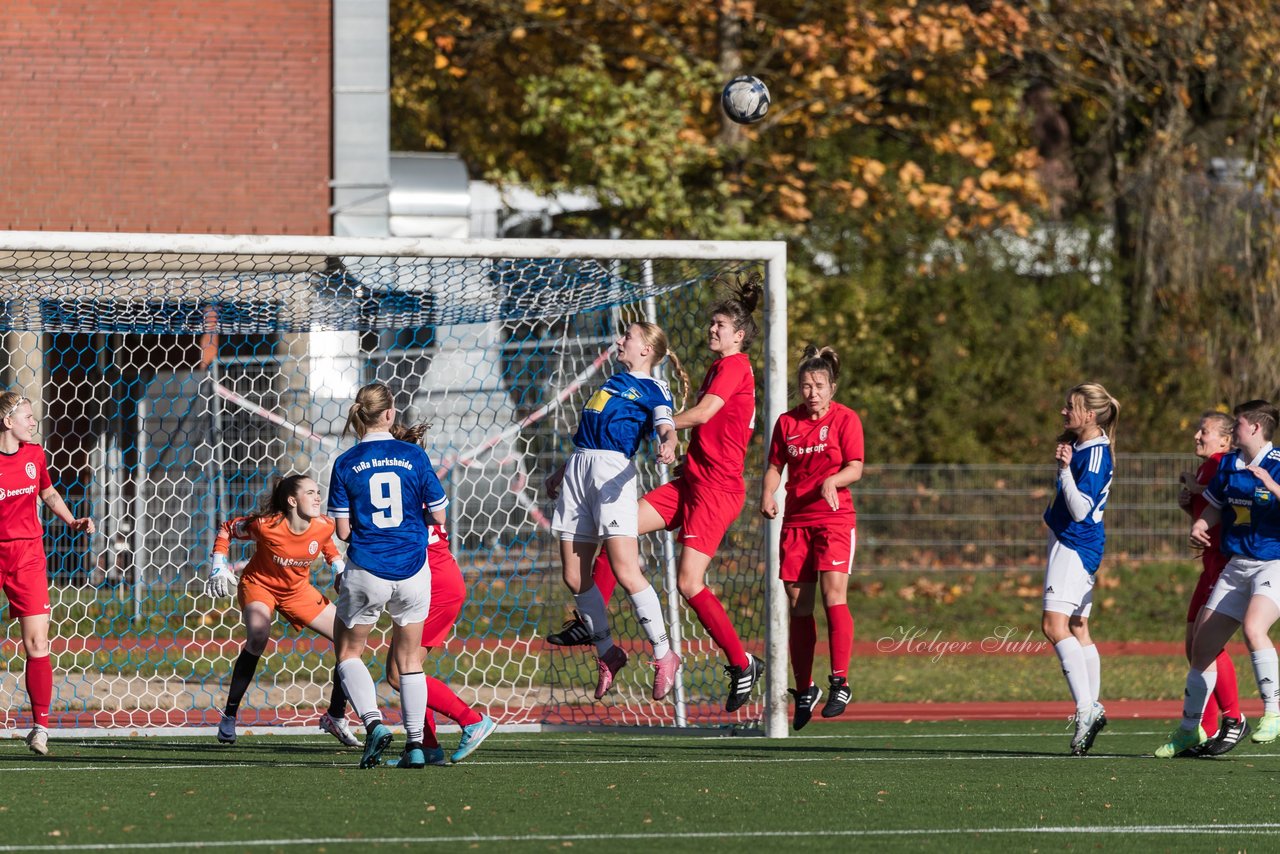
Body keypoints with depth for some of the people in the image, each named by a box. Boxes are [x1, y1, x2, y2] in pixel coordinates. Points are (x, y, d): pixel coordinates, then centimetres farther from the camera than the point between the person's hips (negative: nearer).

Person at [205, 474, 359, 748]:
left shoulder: (324, 527, -16)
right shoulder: (266, 525, -28)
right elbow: (226, 531, -10)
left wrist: (340, 569, -4)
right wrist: (219, 567, -17)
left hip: (298, 591, 5)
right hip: (258, 584, -5)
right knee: (258, 636, -35)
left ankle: (335, 717, 14)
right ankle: (229, 716, -21)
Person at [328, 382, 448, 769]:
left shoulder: (346, 464, -5)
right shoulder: (413, 456, -4)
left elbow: (343, 530, -4)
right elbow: (438, 515, 0)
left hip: (366, 572, -1)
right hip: (412, 572, 1)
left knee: (349, 653, 15)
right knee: (409, 659, 15)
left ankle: (373, 722, -7)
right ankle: (415, 743, 7)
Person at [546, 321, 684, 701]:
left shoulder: (653, 390, 3)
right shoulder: (615, 381, 25)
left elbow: (666, 426, -15)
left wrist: (668, 447, -38)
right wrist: (561, 472, 37)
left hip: (612, 470, -8)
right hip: (578, 468, 8)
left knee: (626, 571, -16)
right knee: (574, 577, 4)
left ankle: (663, 655, -6)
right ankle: (607, 653, 18)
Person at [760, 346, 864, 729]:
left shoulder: (845, 419, -2)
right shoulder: (787, 422, 9)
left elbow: (855, 468, -8)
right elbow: (775, 466, 13)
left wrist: (832, 481, -28)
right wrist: (767, 494, -7)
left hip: (835, 517, -4)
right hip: (796, 520, 4)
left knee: (834, 592, -18)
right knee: (798, 605, 4)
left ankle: (840, 683, -17)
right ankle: (804, 690, 14)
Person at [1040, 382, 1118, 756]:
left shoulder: (1096, 454, -17)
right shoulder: (1079, 446, 12)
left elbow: (1080, 510, -23)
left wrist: (1065, 468, -29)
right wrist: (1063, 456, 17)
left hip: (1076, 545, -11)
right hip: (1068, 543, 11)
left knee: (1054, 624, -19)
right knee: (1077, 629, 12)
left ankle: (1086, 709, -23)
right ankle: (1091, 709, 15)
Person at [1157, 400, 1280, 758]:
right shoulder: (1228, 464, 9)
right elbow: (1213, 508, 20)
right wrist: (1199, 526, 1)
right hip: (1237, 566, 7)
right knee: (1202, 647, 6)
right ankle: (1189, 729, 21)